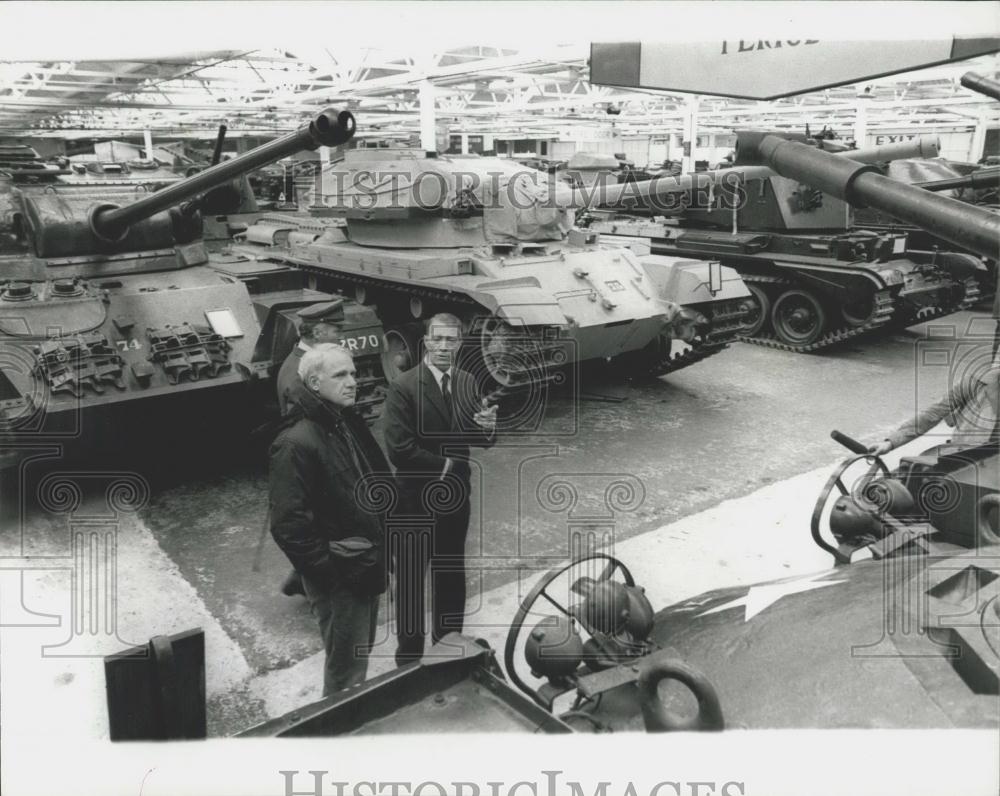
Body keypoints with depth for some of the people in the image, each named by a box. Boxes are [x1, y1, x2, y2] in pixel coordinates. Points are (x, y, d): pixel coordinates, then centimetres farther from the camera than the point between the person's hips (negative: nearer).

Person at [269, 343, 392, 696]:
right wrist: (330, 572, -18)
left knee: (360, 657, 23)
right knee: (346, 673, 6)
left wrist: (383, 553, 11)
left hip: (368, 568, 8)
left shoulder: (350, 424, 6)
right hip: (339, 578, -8)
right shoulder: (296, 443, -21)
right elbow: (289, 525, -23)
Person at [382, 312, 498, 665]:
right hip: (416, 500, -5)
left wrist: (487, 427, -21)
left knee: (452, 574, 21)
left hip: (456, 495, 5)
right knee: (411, 578, 11)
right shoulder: (403, 387, -17)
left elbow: (481, 440, 2)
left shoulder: (467, 383, 0)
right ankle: (409, 650, 30)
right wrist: (443, 465, -14)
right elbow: (399, 449, -23)